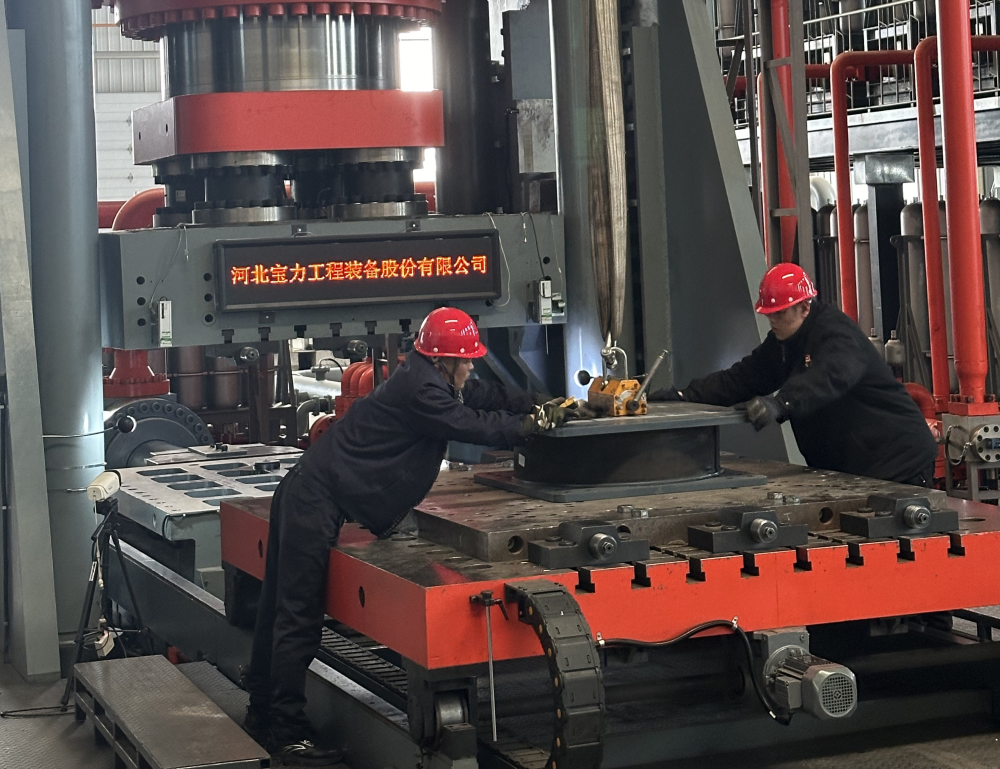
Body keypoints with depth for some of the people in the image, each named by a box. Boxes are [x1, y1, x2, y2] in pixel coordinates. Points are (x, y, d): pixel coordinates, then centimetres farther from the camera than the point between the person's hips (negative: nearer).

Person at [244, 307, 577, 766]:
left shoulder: (427, 377, 12)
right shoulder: (419, 390, -18)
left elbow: (485, 396, 20)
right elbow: (476, 426, -14)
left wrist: (540, 407, 10)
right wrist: (536, 422, -1)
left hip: (306, 494, 11)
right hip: (315, 503, -11)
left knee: (281, 611, 16)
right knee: (298, 620, -8)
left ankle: (262, 718, 27)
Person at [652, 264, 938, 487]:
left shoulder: (835, 332, -20)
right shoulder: (782, 343, 12)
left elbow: (831, 377, -41)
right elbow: (741, 377, 7)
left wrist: (780, 403, -57)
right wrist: (685, 396, -5)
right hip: (845, 468, 9)